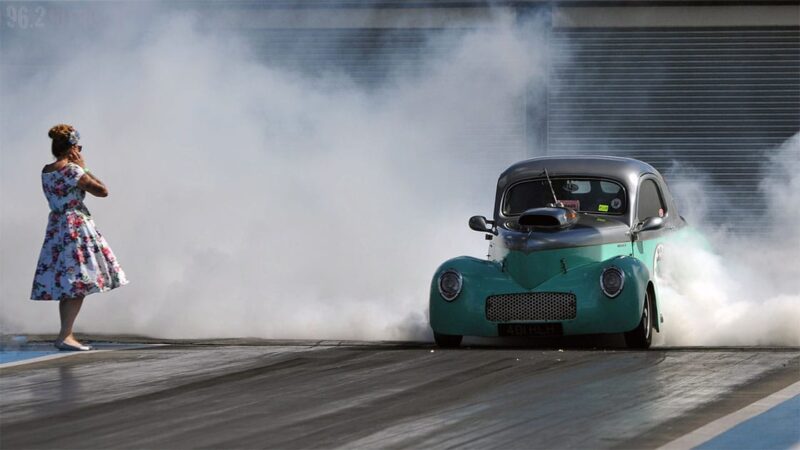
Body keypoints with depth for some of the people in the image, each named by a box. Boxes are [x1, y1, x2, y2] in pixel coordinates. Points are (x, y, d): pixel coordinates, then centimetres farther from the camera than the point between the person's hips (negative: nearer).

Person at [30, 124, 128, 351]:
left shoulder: (46, 171, 10)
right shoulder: (72, 170, -14)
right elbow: (102, 191, -9)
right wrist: (83, 168, -1)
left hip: (55, 228, 9)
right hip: (76, 228, -9)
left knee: (67, 286, 11)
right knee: (79, 282, -9)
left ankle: (67, 335, 12)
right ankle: (65, 336, -17)